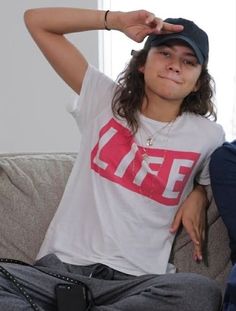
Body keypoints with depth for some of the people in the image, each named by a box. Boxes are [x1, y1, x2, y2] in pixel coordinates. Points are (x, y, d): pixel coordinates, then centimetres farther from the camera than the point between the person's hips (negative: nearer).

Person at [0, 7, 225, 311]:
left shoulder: (208, 136, 5)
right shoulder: (106, 101, 7)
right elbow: (36, 20, 9)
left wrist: (199, 194, 4)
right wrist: (118, 20, -1)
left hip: (136, 280, 1)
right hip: (60, 266, -1)